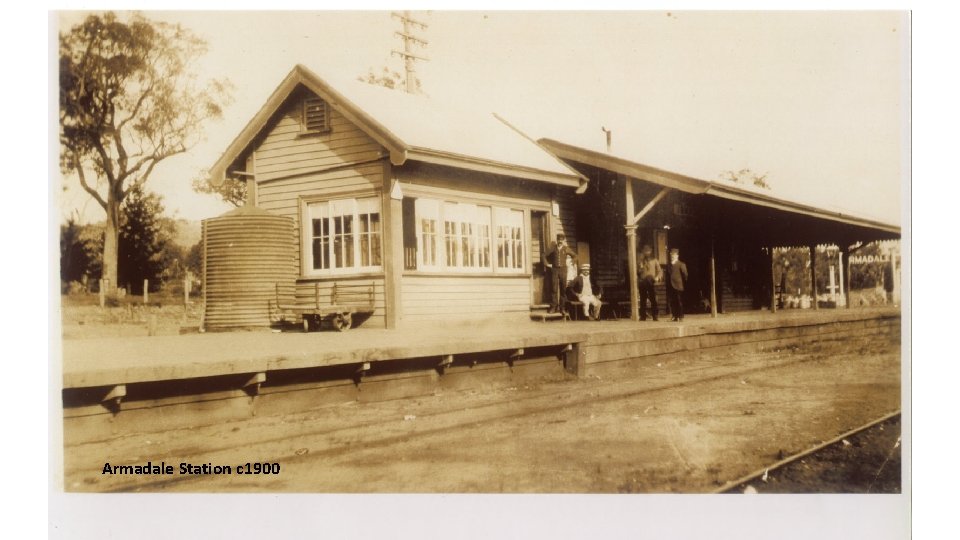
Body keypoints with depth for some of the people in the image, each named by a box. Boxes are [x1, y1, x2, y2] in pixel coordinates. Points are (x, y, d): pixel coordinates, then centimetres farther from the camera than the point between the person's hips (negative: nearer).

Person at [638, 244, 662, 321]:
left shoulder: (654, 261, 11)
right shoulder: (641, 261, 16)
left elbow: (660, 271, 5)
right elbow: (638, 271, 5)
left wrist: (657, 277, -13)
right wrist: (641, 262, -4)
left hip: (651, 283, -2)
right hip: (643, 283, 2)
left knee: (653, 300, -8)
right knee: (643, 300, 2)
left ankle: (655, 316, -5)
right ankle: (643, 316, 6)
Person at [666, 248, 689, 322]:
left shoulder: (681, 264, -3)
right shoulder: (668, 265, 12)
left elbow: (685, 275, -2)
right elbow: (667, 275, 13)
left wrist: (684, 285, -5)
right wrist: (667, 286, 8)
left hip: (678, 286, -4)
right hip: (670, 287, 4)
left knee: (679, 302, -1)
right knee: (672, 302, 3)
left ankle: (681, 317, 6)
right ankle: (675, 316, 10)